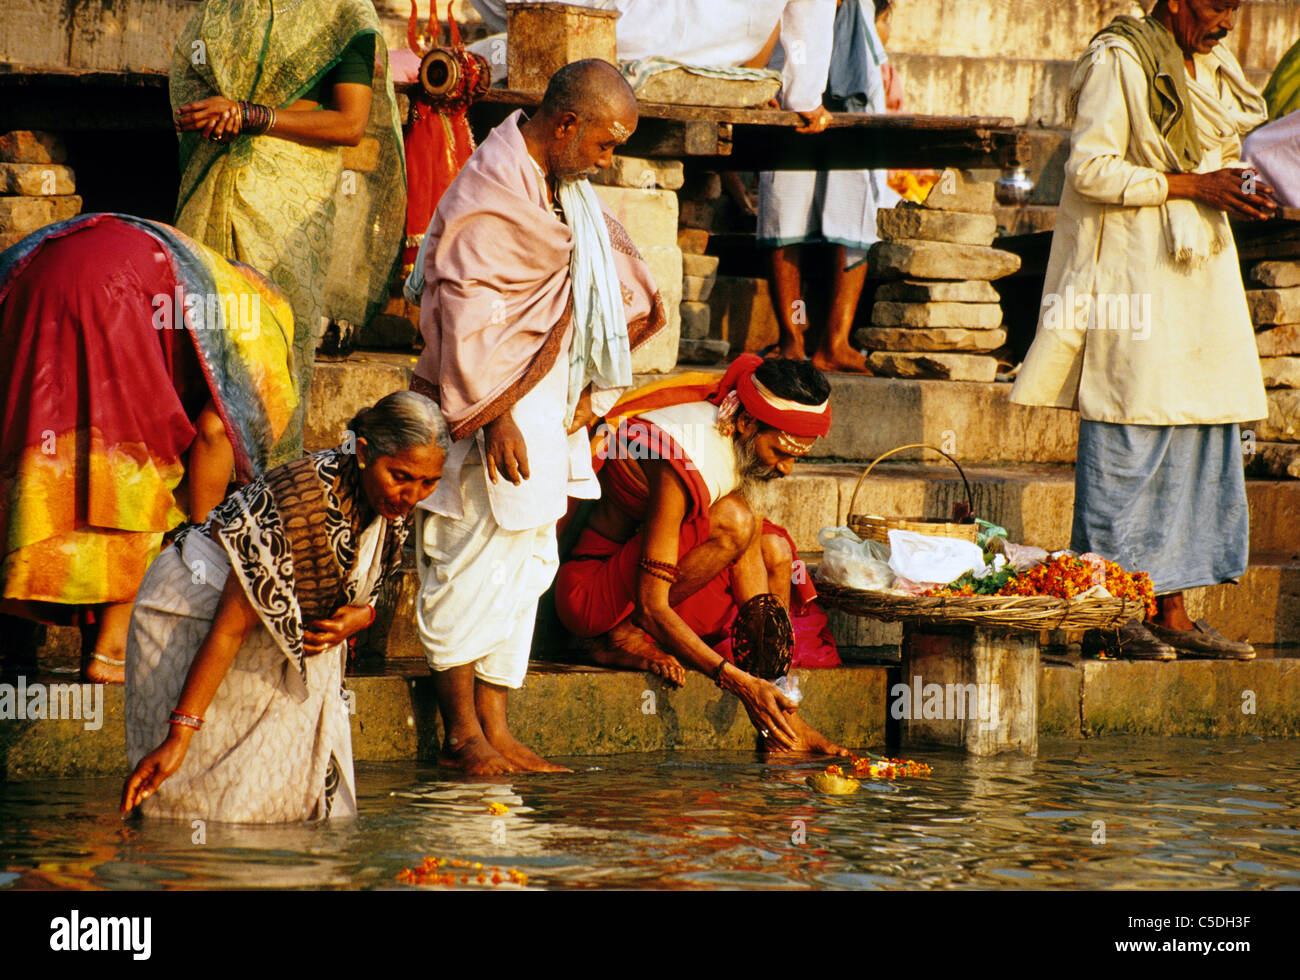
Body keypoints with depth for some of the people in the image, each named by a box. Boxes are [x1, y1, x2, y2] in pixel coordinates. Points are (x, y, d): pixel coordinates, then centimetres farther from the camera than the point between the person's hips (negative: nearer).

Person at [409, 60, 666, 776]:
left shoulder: (561, 186, 11)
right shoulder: (489, 197, -18)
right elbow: (468, 315, -21)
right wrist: (494, 415, -24)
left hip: (547, 402, 10)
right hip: (491, 407, -10)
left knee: (528, 563, 9)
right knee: (474, 563, -6)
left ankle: (495, 729, 11)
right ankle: (462, 733, -1)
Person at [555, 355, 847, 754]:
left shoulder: (732, 443, -2)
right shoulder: (681, 464, -28)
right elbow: (653, 608, -30)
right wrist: (739, 682, -35)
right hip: (589, 591, -9)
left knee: (775, 550, -10)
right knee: (734, 522, -26)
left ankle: (781, 722, -15)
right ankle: (625, 638, -14)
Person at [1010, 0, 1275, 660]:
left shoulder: (1211, 67, 15)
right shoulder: (1119, 62, -10)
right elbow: (1091, 169, -15)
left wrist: (1240, 192, 2)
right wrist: (1190, 185, -18)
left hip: (1201, 280, 8)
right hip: (1130, 278, -8)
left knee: (1200, 442, 6)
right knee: (1130, 442, -7)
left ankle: (1172, 612, 10)